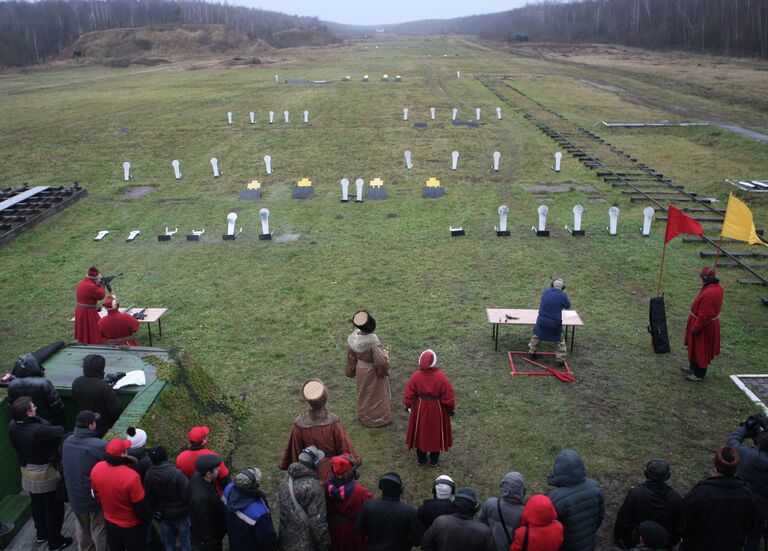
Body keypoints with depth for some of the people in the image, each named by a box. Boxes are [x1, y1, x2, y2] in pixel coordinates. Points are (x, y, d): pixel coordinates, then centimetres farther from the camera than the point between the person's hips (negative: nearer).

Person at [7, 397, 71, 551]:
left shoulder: (12, 427, -14)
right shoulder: (39, 431, -37)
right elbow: (62, 432, -30)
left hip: (27, 471, 7)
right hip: (45, 474, -7)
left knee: (37, 504, 27)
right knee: (54, 508, 13)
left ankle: (42, 534, 48)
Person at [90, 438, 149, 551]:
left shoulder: (96, 469, -18)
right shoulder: (131, 476, -37)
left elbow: (96, 495, 1)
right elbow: (140, 506, -23)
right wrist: (146, 518, -2)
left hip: (109, 522, 5)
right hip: (132, 526, -5)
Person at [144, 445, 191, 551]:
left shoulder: (148, 475, -14)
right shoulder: (176, 473, -27)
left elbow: (149, 497, -3)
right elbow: (187, 494, -23)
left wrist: (154, 510, 13)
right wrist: (188, 509, -4)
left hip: (164, 515, 3)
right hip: (181, 514, -3)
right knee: (185, 541, 16)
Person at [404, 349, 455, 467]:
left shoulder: (415, 376, -19)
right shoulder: (441, 377, -23)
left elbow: (408, 395, -7)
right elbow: (448, 396, -13)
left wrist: (407, 406, 12)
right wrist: (451, 409, 4)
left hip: (420, 409, 1)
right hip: (437, 410, -1)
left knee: (421, 433, 20)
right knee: (436, 433, 18)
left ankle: (421, 458, 35)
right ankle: (434, 460, 32)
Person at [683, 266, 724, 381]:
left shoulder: (708, 294, -34)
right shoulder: (718, 287, -4)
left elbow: (704, 316, -29)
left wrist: (695, 329, -19)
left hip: (704, 327, -9)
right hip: (712, 323, 10)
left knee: (700, 350, 8)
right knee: (696, 348, 25)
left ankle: (699, 374, 23)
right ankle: (693, 367, 42)